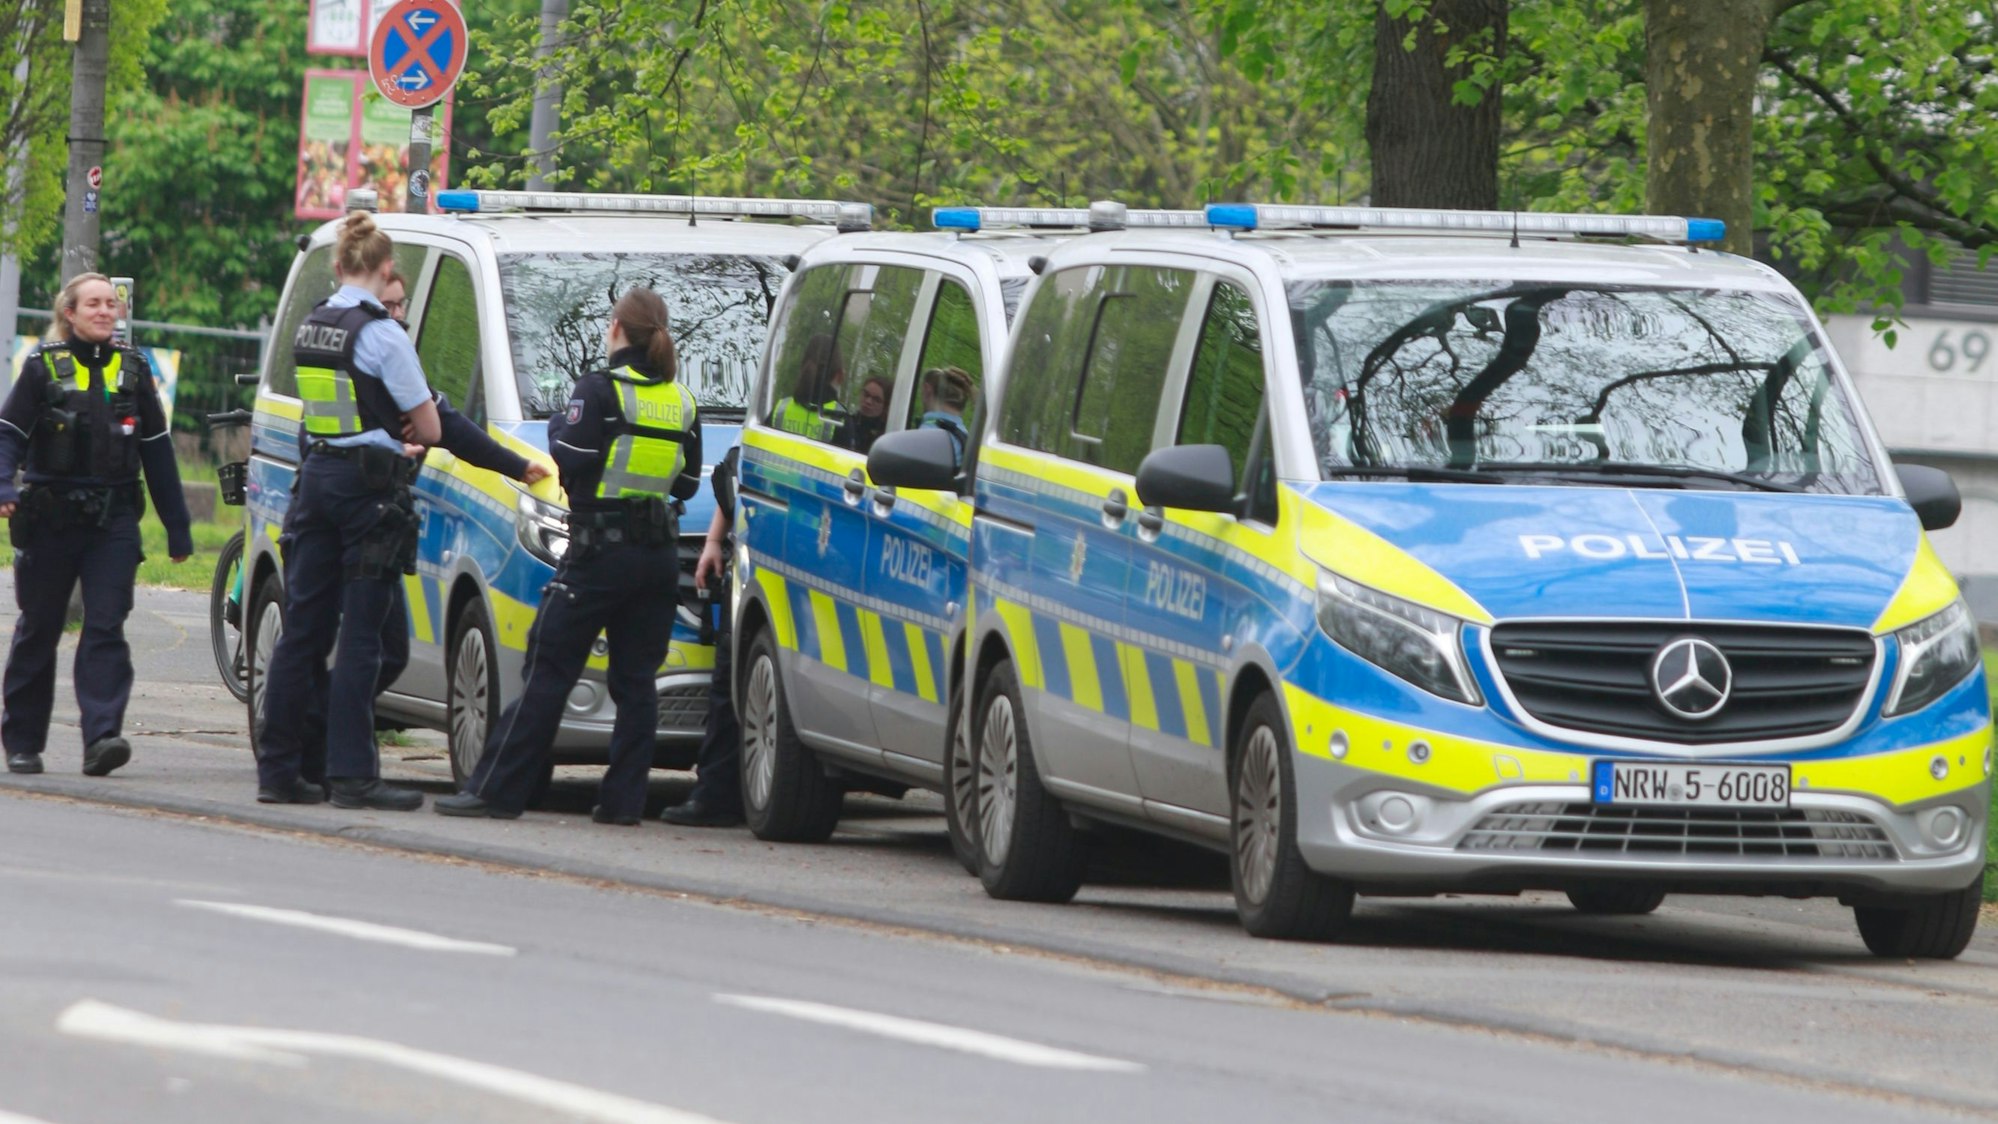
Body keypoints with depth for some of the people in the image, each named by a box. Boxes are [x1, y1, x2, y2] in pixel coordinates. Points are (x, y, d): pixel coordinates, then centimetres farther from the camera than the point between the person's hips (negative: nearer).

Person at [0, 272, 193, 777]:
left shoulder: (132, 371, 9)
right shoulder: (43, 369, 1)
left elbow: (157, 451, 13)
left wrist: (177, 527, 13)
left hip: (113, 521, 1)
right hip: (49, 520, -1)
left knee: (106, 627, -12)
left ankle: (102, 736, -21)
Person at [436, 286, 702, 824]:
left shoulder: (600, 390, -9)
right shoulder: (682, 402, 9)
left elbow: (573, 459, -13)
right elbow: (688, 483, 12)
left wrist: (557, 429, 5)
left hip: (601, 553, -5)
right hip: (659, 557, 5)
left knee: (548, 671, -4)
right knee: (635, 679, 8)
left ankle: (495, 790, -4)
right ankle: (623, 797, 3)